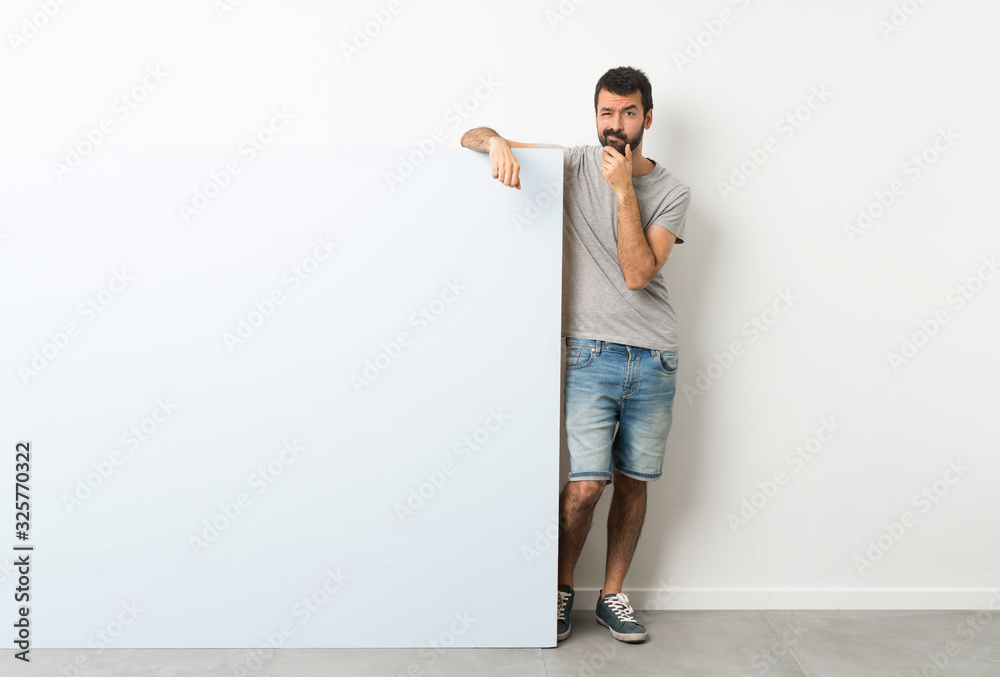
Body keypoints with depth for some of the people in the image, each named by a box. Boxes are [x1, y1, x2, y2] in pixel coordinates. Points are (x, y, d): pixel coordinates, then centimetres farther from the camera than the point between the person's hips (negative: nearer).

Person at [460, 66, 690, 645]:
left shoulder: (671, 192, 2)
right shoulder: (572, 164, 2)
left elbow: (638, 274, -12)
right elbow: (471, 138, 4)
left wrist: (624, 189, -15)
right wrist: (497, 142, -19)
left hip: (655, 358, 2)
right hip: (592, 353, -2)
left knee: (633, 482, 9)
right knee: (586, 486, -7)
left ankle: (612, 595, 27)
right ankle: (561, 589, 19)